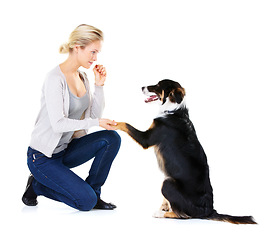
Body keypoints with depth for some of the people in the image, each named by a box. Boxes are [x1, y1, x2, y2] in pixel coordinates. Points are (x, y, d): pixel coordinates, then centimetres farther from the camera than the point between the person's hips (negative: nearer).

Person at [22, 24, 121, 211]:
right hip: (44, 157, -8)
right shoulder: (55, 79, -20)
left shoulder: (82, 77, 6)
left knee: (112, 138, -14)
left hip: (66, 149, 8)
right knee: (86, 201, -18)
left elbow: (95, 115, 4)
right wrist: (95, 122, -27)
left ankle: (93, 193, 0)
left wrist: (99, 86, -5)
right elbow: (58, 124, -26)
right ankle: (37, 186, 6)